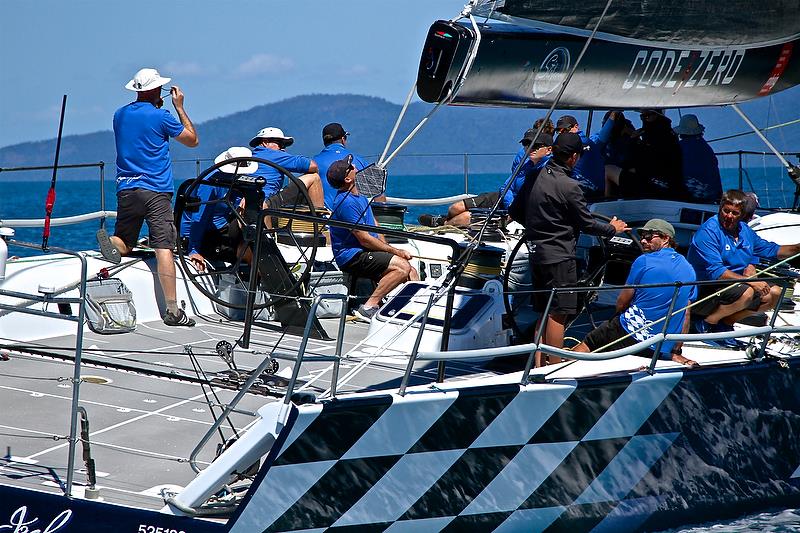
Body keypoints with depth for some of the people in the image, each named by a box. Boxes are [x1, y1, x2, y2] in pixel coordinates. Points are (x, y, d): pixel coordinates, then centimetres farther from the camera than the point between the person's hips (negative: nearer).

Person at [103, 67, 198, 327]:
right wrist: (179, 107, 13)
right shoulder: (161, 116, -6)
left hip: (126, 189, 5)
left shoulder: (120, 115, 11)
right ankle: (172, 310, -14)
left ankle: (109, 241, -21)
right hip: (156, 191, -5)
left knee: (124, 244, 16)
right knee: (164, 248, -8)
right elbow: (192, 140, 6)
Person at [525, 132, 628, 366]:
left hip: (536, 252, 8)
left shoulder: (540, 174, 4)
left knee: (545, 313, 14)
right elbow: (587, 224, -10)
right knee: (558, 314, -4)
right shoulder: (569, 186, -18)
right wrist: (612, 228, 7)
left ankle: (538, 365, 16)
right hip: (559, 256, -8)